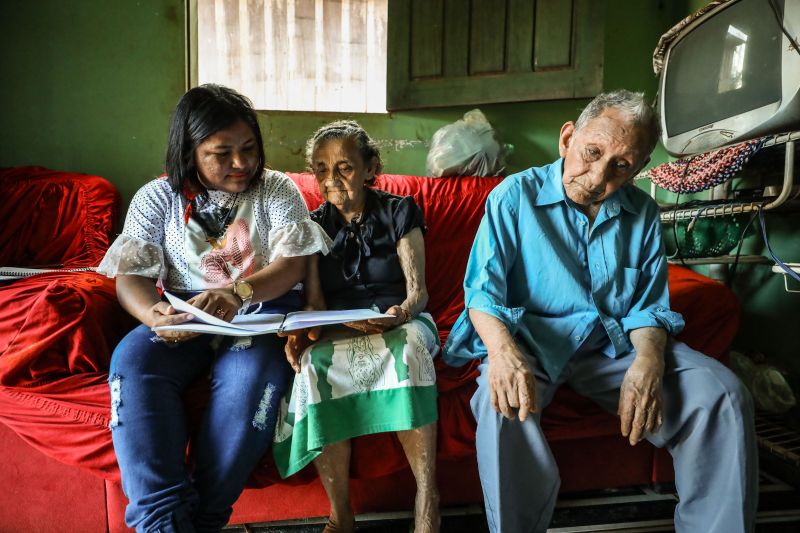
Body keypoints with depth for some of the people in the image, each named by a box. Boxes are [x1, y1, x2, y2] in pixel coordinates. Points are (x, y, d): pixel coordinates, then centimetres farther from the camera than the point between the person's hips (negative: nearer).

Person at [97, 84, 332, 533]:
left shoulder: (278, 189, 6)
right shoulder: (157, 198, 8)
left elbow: (294, 262, -6)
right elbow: (131, 277, 1)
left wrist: (237, 292, -27)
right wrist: (154, 316, -25)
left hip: (262, 309, -1)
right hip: (182, 313, 2)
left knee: (252, 372, -35)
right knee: (133, 360, -30)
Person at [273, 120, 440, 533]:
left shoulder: (400, 212, 6)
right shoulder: (313, 225, 12)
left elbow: (417, 290, -2)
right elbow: (314, 301, 4)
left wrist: (403, 313, -26)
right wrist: (303, 331, -20)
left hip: (400, 322, -1)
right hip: (338, 331, 1)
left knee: (408, 347, -39)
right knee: (316, 361, -35)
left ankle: (427, 499, -32)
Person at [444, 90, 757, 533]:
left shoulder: (643, 213, 8)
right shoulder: (515, 196, -4)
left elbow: (649, 306, 8)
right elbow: (483, 289, -10)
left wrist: (649, 362, -15)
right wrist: (502, 349, -32)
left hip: (614, 344, 4)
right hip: (530, 341, -3)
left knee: (722, 393, -17)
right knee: (502, 403, -36)